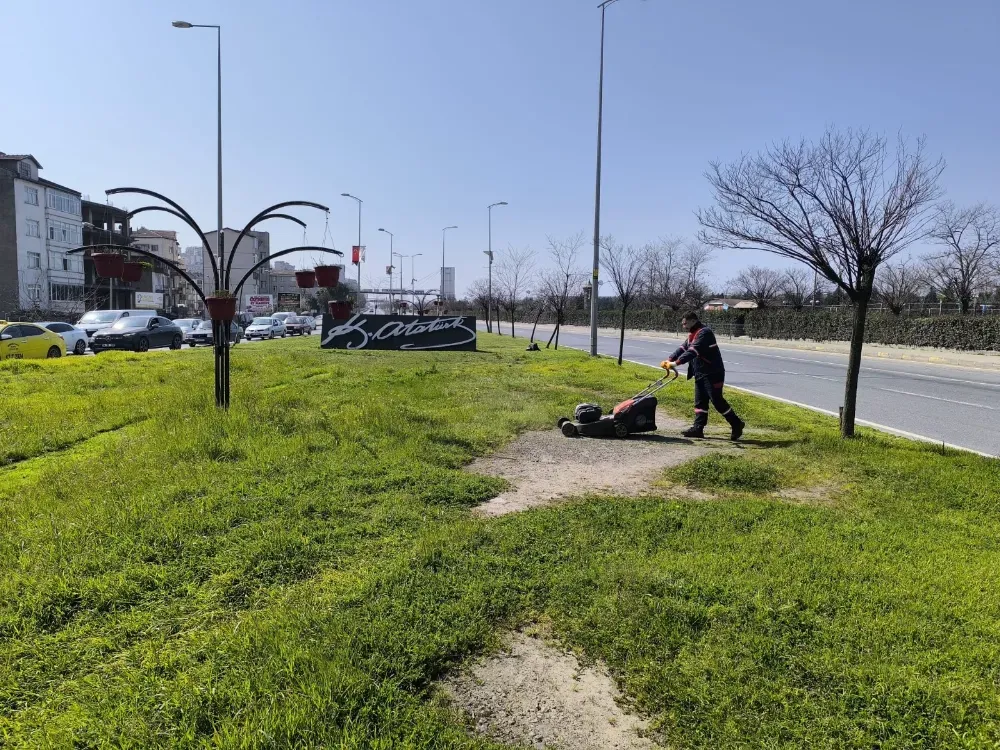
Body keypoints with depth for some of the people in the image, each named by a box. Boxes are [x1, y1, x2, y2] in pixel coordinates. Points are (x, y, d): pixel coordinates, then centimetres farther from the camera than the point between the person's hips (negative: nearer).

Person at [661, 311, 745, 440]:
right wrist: (669, 359, -3)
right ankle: (698, 428, 10)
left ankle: (737, 424, 8)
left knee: (717, 401, -5)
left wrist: (677, 363, -36)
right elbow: (683, 348, 11)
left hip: (712, 373, -10)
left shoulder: (704, 332, -18)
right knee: (700, 402, 8)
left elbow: (693, 351, -30)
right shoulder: (693, 334, 15)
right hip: (700, 373, 10)